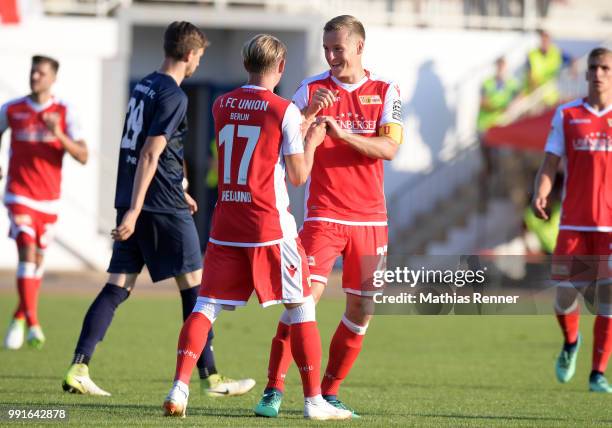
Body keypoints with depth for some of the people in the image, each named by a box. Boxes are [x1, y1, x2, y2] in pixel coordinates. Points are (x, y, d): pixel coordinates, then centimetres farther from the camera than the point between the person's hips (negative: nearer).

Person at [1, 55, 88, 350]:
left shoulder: (64, 113, -2)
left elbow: (82, 156, -8)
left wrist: (59, 136, -23)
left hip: (49, 198, 2)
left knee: (38, 259, 11)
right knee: (27, 252, -16)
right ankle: (32, 324, -19)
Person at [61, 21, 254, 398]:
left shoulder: (144, 87, 15)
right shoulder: (174, 96, -12)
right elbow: (150, 155, -19)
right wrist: (133, 212, -23)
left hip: (134, 203, 8)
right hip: (164, 208, -8)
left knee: (118, 288, 6)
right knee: (194, 287, 1)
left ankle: (78, 370, -3)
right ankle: (211, 378, 4)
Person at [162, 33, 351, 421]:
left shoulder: (221, 106, 7)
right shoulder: (284, 111, -8)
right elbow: (298, 175, -6)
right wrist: (312, 140, 11)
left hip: (226, 225, 4)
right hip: (271, 228, -4)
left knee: (207, 305, 4)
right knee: (301, 308, 7)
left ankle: (180, 386, -13)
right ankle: (314, 400, 8)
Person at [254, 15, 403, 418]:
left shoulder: (385, 91, 4)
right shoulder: (312, 89, 2)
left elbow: (389, 147, -7)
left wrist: (343, 134, -20)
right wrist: (309, 115, -20)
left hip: (369, 218, 2)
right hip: (324, 215, -2)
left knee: (361, 310, 2)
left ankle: (330, 392, 16)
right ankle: (274, 390, -10)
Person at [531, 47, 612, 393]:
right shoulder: (567, 115, 8)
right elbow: (550, 163, 4)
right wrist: (541, 194, -15)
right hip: (574, 223, 1)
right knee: (565, 297, 0)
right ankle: (571, 343, 33)